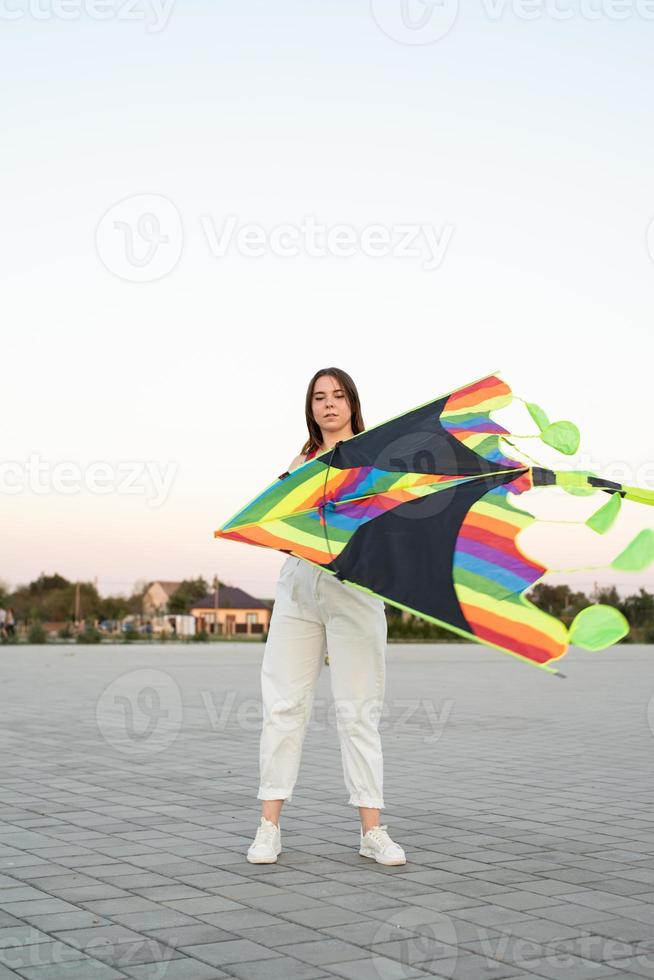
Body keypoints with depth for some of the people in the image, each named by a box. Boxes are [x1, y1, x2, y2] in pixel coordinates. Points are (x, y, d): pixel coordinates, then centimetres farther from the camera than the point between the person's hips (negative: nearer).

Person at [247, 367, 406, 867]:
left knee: (358, 709, -3)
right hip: (299, 582, 3)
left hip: (353, 585, -3)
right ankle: (270, 826, 4)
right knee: (284, 704, 0)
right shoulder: (302, 461, 18)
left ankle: (372, 829, 4)